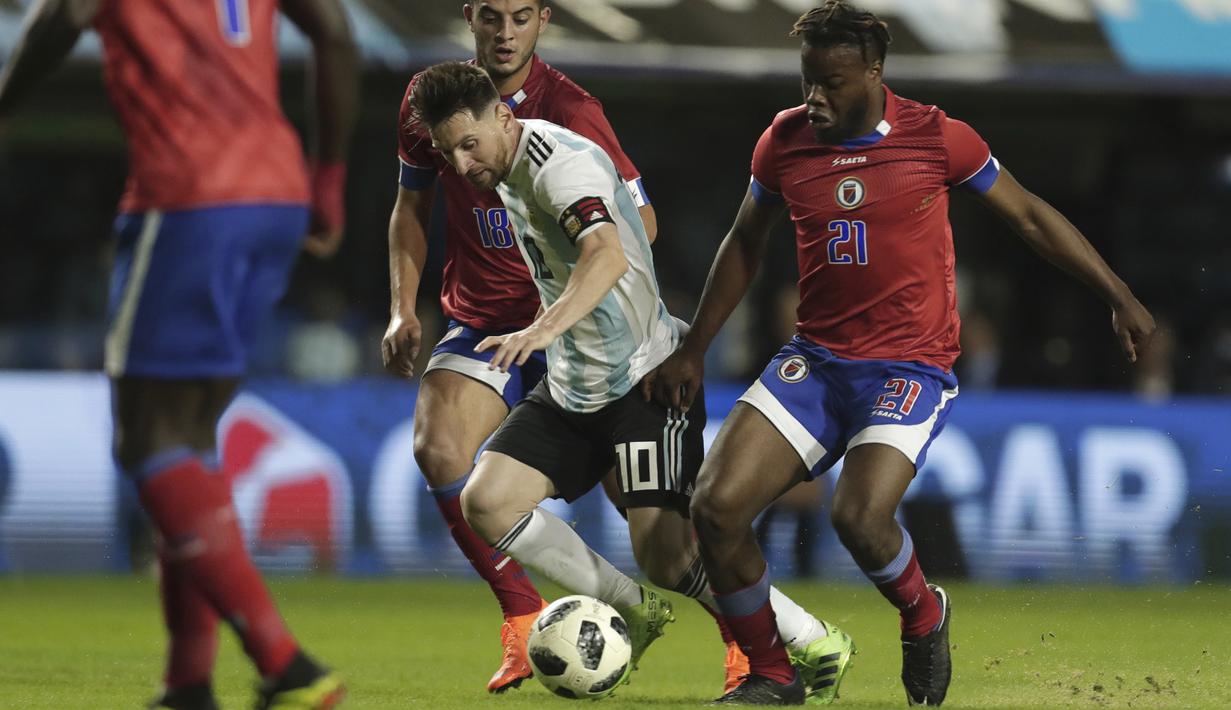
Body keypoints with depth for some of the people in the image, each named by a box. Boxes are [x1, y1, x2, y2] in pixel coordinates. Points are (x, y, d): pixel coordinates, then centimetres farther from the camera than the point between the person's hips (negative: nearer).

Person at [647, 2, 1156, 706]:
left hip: (911, 368, -4)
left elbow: (1029, 214, 6)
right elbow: (745, 244, 19)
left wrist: (1119, 297, 6)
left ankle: (924, 616, 8)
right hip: (814, 359, 4)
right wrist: (693, 350, 20)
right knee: (717, 506, -14)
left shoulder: (935, 137, -7)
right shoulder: (784, 140, 3)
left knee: (859, 516, -28)